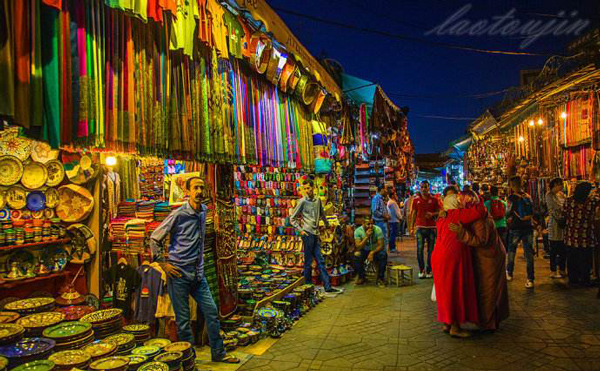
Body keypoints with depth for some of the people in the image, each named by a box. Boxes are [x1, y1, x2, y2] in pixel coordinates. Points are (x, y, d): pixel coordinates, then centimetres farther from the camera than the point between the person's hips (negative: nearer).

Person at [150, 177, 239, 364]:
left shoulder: (204, 210, 7)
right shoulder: (178, 215, -13)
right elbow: (154, 239, -6)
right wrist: (164, 264, -8)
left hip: (198, 273, 6)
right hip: (179, 274, -6)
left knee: (211, 311, 7)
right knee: (183, 319, 4)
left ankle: (218, 353, 21)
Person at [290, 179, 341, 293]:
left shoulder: (318, 200, 12)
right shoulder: (302, 201, -4)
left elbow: (322, 214, 30)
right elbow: (292, 218, -2)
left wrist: (327, 224, 32)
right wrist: (300, 230, -8)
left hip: (316, 234, 5)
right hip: (307, 233, -5)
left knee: (320, 260, 4)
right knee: (308, 261, 0)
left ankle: (327, 286, 2)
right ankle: (308, 285, 11)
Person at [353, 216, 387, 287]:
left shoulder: (377, 230, -19)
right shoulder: (358, 231, -18)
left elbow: (381, 246, -19)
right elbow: (358, 247, -25)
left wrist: (372, 252, -34)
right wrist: (367, 237, -36)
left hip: (376, 250, 0)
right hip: (364, 251, 0)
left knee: (383, 255, -32)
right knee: (357, 255, -31)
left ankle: (380, 278, -13)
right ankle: (361, 277, -8)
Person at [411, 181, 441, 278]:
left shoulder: (434, 200, 6)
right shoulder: (416, 200, 8)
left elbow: (439, 212, 10)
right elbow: (414, 214, 11)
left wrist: (432, 214, -11)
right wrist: (412, 227, 5)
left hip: (431, 227, 0)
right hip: (420, 227, 0)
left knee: (431, 250, 3)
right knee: (419, 249, -4)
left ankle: (429, 270, 11)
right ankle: (421, 270, 6)